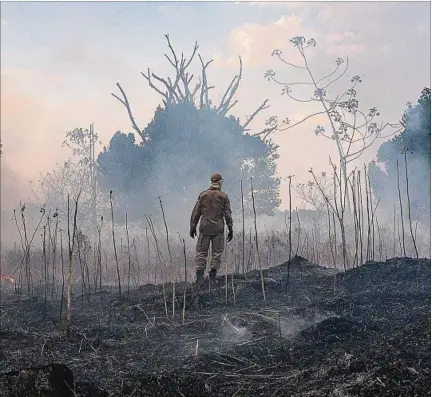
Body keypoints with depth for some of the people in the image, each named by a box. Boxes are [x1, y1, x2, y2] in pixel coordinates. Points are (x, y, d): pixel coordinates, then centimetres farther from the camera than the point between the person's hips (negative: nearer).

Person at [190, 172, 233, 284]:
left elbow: (196, 212, 4)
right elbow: (227, 214, -1)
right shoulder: (223, 196, 2)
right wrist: (230, 229, 3)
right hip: (218, 229, -1)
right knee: (217, 252, 5)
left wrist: (193, 227, 9)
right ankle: (212, 276, 1)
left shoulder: (203, 195, 5)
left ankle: (199, 276, -5)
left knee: (201, 252, 4)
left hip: (204, 228, 1)